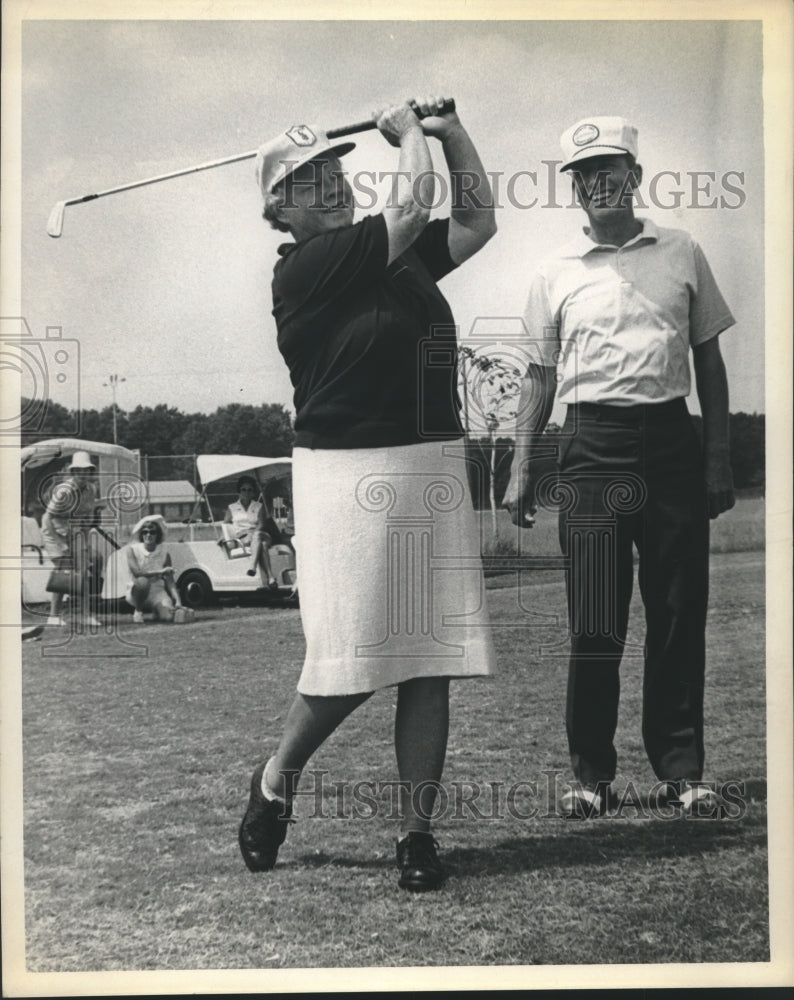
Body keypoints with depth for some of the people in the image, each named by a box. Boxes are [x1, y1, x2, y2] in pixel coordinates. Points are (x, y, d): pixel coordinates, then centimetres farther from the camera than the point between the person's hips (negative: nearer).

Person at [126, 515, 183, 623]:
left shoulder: (164, 554, -1)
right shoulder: (132, 549, -6)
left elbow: (170, 582, -4)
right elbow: (136, 572, -20)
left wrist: (178, 601, -18)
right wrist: (159, 572, -21)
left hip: (157, 591, 2)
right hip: (137, 591, -2)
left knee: (168, 616, -27)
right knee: (142, 581, -38)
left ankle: (156, 610, 13)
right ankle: (138, 611, -9)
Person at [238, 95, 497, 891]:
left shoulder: (402, 256, 16)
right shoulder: (303, 269, -7)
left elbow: (477, 222, 18)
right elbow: (410, 209, -12)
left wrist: (451, 130, 11)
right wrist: (408, 130, 5)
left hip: (436, 469, 6)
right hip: (349, 474, -6)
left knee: (431, 664, 3)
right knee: (350, 665, -3)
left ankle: (416, 831, 12)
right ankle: (275, 782, 25)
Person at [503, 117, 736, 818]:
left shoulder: (682, 254, 10)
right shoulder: (556, 274, 9)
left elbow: (709, 361, 12)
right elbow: (540, 376, 13)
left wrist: (718, 460, 6)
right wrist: (520, 471, 6)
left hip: (671, 440, 1)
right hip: (593, 448, -1)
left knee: (680, 613, 3)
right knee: (594, 622, -4)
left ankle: (680, 768, 14)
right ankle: (592, 772, 8)